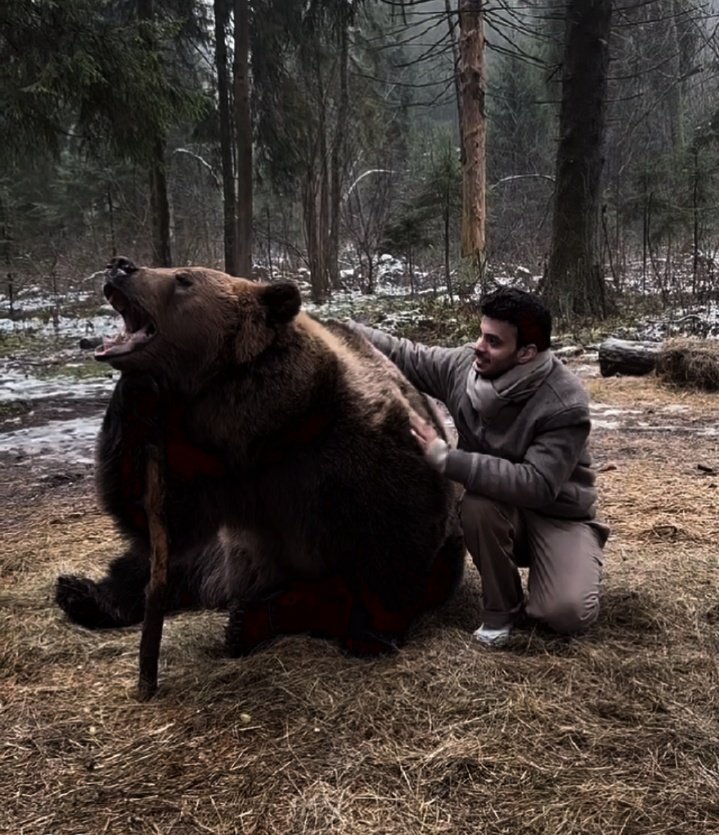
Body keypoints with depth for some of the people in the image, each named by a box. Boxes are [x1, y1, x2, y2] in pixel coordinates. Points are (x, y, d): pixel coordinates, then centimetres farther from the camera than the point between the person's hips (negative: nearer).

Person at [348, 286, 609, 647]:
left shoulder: (565, 403, -29)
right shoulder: (463, 365, -14)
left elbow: (537, 485, -37)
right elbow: (403, 354, 0)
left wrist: (446, 458, -38)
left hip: (558, 514, -4)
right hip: (498, 509, 4)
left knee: (568, 614, -28)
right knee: (477, 504, -34)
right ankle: (501, 608, -9)